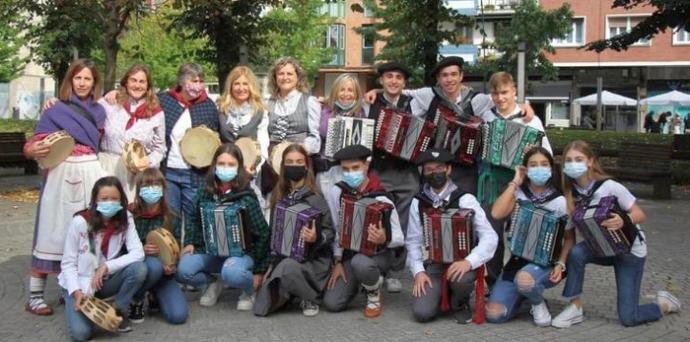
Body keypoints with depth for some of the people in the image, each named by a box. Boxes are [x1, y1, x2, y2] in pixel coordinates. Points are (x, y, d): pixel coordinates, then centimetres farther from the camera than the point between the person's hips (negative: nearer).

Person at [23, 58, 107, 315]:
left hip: (92, 175, 5)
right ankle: (35, 296, 3)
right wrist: (35, 151, -27)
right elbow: (32, 146, -6)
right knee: (54, 234, -5)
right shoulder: (55, 111, -1)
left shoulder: (99, 111, 12)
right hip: (62, 175, -4)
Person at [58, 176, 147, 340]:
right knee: (81, 332, -23)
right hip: (79, 285, -2)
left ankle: (118, 310, -2)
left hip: (105, 280, 3)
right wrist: (76, 292, -26)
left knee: (139, 269, -27)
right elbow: (68, 263, -13)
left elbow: (138, 253, -21)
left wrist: (106, 267, -30)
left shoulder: (125, 220, -10)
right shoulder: (80, 222, -19)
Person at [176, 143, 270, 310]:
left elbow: (263, 234, -9)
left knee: (231, 273, -37)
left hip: (241, 251, -4)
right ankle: (211, 285, 10)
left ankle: (249, 291, 0)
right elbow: (193, 220, 16)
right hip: (210, 250, 4)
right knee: (183, 270, -24)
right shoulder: (205, 193, -1)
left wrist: (260, 270, -7)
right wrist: (190, 243, -1)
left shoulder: (246, 198, -13)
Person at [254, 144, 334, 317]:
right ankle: (294, 288, 14)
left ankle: (311, 298, -9)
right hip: (283, 258, 4)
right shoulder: (278, 196, 7)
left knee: (288, 267, -39)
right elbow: (273, 233, 12)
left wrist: (316, 238, -30)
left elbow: (330, 233, -9)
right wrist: (272, 263, 5)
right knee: (262, 307, -14)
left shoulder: (315, 198, -10)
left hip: (313, 261, -4)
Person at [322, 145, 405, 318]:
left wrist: (384, 240, -35)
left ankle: (374, 297, -6)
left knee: (360, 262, -40)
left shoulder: (381, 200, -19)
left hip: (379, 254, -4)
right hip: (349, 254, 4)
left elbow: (399, 239, -13)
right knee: (332, 303, -12)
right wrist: (338, 262, -2)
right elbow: (335, 230, 1)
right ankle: (357, 282, 22)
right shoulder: (336, 192, -9)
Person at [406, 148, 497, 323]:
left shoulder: (465, 200, -7)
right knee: (422, 312, -20)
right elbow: (413, 242, 5)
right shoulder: (418, 203, 2)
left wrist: (469, 262, -26)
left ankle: (459, 304, 1)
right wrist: (418, 272, -9)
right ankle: (442, 294, 17)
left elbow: (489, 237, -12)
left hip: (461, 264, -2)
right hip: (432, 266, 2)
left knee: (460, 280, -37)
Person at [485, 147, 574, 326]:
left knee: (524, 280, -40)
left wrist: (561, 264, -15)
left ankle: (539, 304, -3)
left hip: (546, 262, -3)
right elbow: (496, 213, -17)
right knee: (494, 314, -13)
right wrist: (514, 183, -11)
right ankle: (525, 293, 18)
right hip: (518, 259, 3)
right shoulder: (519, 193, 1)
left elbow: (569, 238, 1)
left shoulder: (560, 200, -5)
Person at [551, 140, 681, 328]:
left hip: (630, 249, -4)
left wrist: (623, 221, -38)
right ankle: (575, 308, -13)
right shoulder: (569, 195, -10)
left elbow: (640, 215, -18)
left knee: (628, 318, -9)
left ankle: (664, 304, 21)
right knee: (576, 253, -30)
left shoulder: (610, 187, -23)